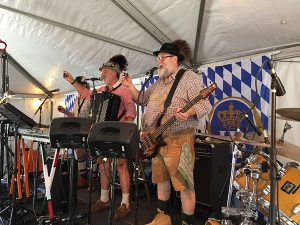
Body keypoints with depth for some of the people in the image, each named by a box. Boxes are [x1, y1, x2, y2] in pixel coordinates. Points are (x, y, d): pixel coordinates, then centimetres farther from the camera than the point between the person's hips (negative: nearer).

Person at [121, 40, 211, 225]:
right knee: (161, 180, 18)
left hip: (178, 140, -8)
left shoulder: (189, 77, -7)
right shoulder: (159, 83, 18)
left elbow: (205, 104, -15)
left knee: (184, 184, -1)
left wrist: (188, 112, -34)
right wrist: (130, 86, 10)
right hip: (156, 140, 9)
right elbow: (143, 100, 23)